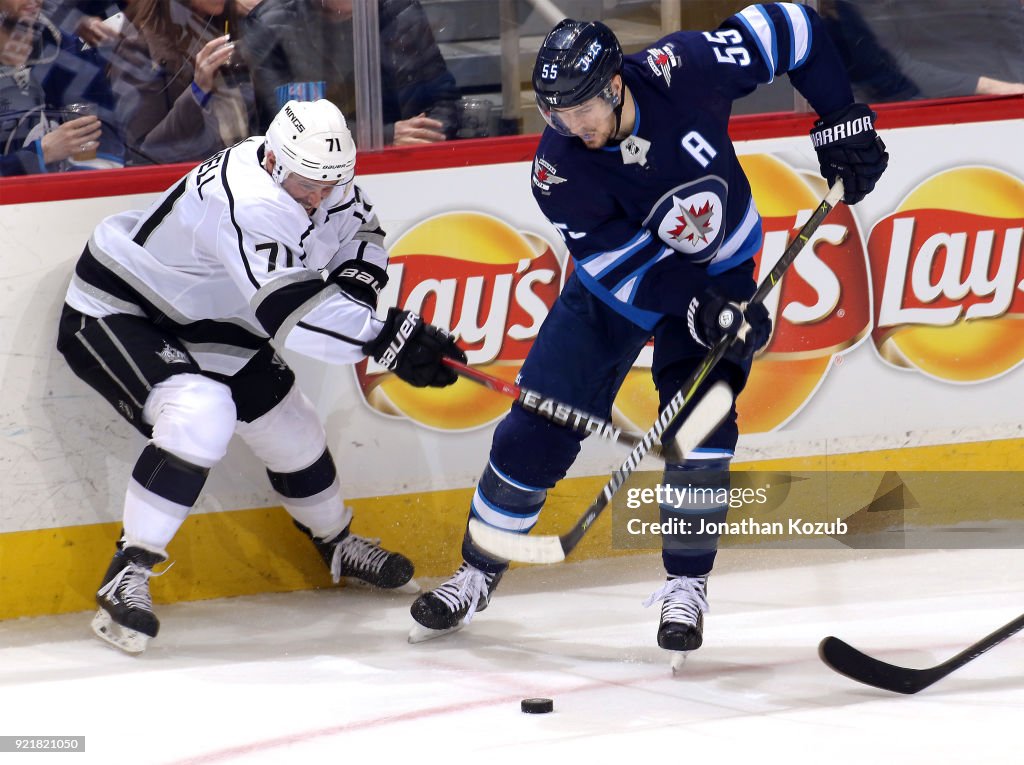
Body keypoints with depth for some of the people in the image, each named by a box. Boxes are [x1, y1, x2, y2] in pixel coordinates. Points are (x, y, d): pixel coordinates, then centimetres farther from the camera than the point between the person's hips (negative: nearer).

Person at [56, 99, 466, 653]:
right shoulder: (248, 204, -38)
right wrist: (386, 339, -49)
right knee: (200, 418, -32)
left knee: (284, 420, 14)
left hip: (202, 313, 9)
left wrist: (355, 284, -10)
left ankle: (338, 544, 41)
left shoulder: (313, 178, -9)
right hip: (113, 312, -9)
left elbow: (359, 231, 11)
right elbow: (293, 312, -46)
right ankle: (127, 576, -24)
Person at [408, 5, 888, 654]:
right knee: (536, 429, -3)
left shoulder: (682, 71, -29)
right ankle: (477, 575, 14)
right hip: (615, 285, 0)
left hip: (718, 273, 0)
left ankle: (687, 585, -3)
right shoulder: (560, 168, -27)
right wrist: (696, 309, -38)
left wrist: (842, 122, -16)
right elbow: (619, 261, -27)